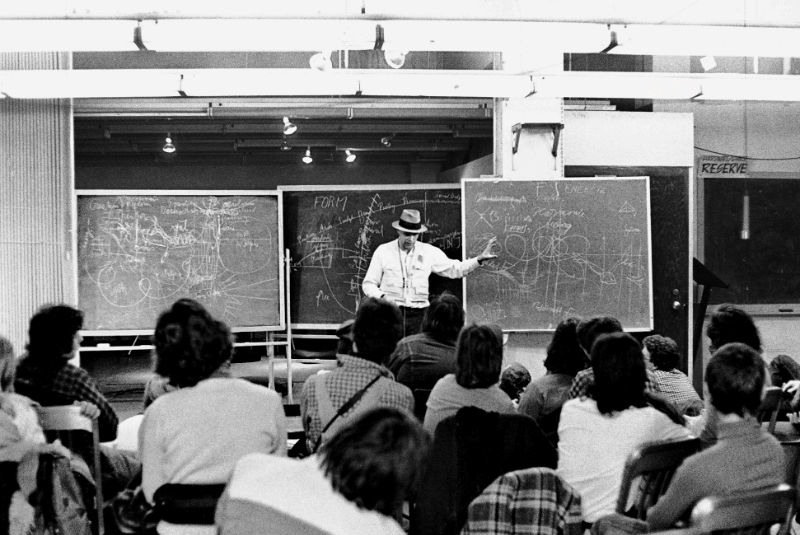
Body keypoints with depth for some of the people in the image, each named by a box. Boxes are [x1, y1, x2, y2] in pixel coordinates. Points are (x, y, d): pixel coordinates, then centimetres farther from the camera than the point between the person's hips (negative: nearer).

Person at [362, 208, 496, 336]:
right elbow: (368, 284, 6)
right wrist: (382, 296, -12)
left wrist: (479, 259, 4)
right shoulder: (383, 251, 3)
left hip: (418, 314, 1)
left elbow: (455, 269, 14)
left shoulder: (429, 252, 7)